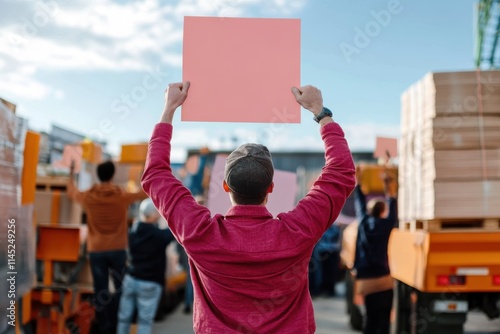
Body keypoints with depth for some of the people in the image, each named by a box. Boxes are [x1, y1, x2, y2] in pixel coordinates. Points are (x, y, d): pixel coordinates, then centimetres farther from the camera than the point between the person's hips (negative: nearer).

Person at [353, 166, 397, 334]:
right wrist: (388, 189, 25)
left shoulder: (363, 223, 4)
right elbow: (393, 212, 15)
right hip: (383, 280, -3)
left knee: (370, 319, 9)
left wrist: (358, 182, 30)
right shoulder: (385, 225, -1)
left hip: (366, 281, 3)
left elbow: (360, 204, 18)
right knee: (383, 320, 2)